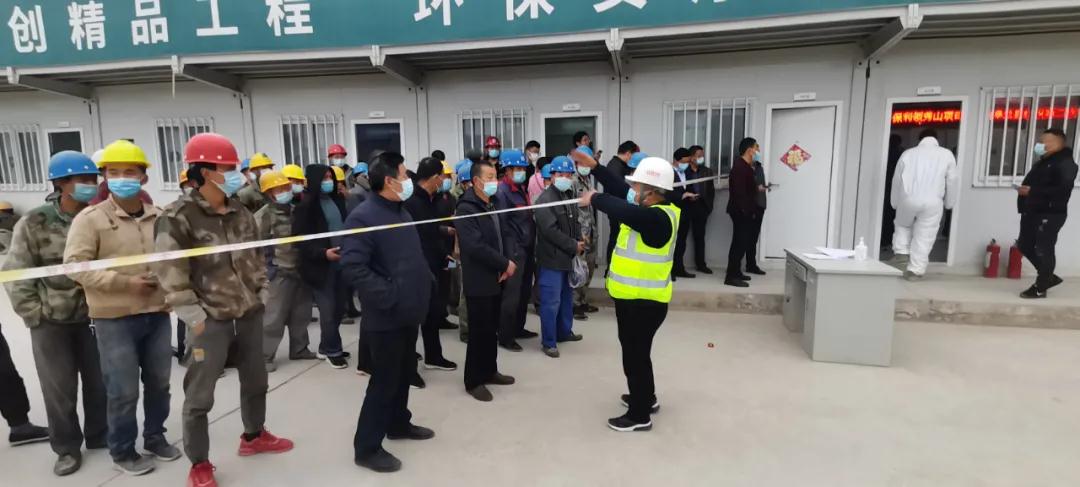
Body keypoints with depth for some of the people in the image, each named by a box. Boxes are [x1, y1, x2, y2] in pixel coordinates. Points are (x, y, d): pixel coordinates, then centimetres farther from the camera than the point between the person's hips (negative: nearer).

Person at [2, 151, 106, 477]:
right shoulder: (34, 224, -9)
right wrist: (35, 315, -8)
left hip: (94, 317, 2)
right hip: (51, 322, -2)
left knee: (100, 383, 11)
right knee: (59, 388, 8)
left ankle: (99, 436, 31)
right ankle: (67, 447, 25)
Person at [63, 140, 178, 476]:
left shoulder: (159, 217, 5)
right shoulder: (90, 218, -6)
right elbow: (75, 265, -11)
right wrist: (125, 282, -17)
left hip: (157, 314, 4)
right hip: (114, 319, -4)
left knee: (159, 382, 15)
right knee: (123, 390, 3)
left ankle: (155, 437, 35)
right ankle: (122, 451, 23)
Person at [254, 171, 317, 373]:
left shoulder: (295, 209, 10)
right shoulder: (264, 215, -9)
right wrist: (270, 268, -15)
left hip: (300, 269, 7)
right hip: (280, 272, -6)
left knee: (301, 314, 14)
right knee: (274, 317, -4)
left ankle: (299, 349, 27)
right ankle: (264, 356, 6)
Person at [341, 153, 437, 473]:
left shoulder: (401, 212, 12)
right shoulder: (363, 217, -19)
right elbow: (353, 267, -27)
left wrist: (427, 279, 10)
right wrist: (388, 295, -26)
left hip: (409, 312, 9)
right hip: (387, 317, -9)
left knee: (404, 373, 21)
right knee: (384, 380, 1)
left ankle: (398, 423, 40)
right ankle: (367, 447, 16)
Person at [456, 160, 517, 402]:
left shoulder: (492, 206, 13)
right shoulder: (466, 208, -15)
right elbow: (475, 246, -25)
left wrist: (508, 262, 0)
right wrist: (505, 263, -18)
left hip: (496, 278, 8)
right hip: (478, 281, -8)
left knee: (492, 329, 16)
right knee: (479, 331, 0)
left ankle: (489, 371, 30)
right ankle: (474, 381, 13)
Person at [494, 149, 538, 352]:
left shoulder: (522, 188, 15)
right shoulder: (502, 191, -12)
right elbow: (501, 224, -16)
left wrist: (532, 245, 15)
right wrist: (509, 252, -18)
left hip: (527, 248, 9)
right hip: (514, 250, -8)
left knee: (525, 291, 15)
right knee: (511, 294, -3)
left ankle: (518, 328, 29)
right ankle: (505, 337, 6)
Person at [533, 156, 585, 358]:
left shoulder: (569, 197, 14)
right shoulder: (545, 199, -15)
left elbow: (575, 224, 20)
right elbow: (551, 231, -22)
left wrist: (579, 243, 1)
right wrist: (574, 245, -16)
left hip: (568, 258, 9)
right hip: (551, 259, -9)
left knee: (567, 297, 20)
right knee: (551, 302, -5)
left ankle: (564, 331, 35)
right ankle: (548, 342, 5)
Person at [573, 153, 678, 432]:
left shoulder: (659, 218, -24)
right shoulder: (651, 210, 5)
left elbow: (624, 210, -39)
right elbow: (620, 190, 10)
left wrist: (594, 198, -25)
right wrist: (593, 166, 7)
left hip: (644, 302, -10)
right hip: (634, 298, 10)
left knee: (635, 356, 3)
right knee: (636, 352, 25)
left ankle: (640, 415, 19)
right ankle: (645, 398, 43)